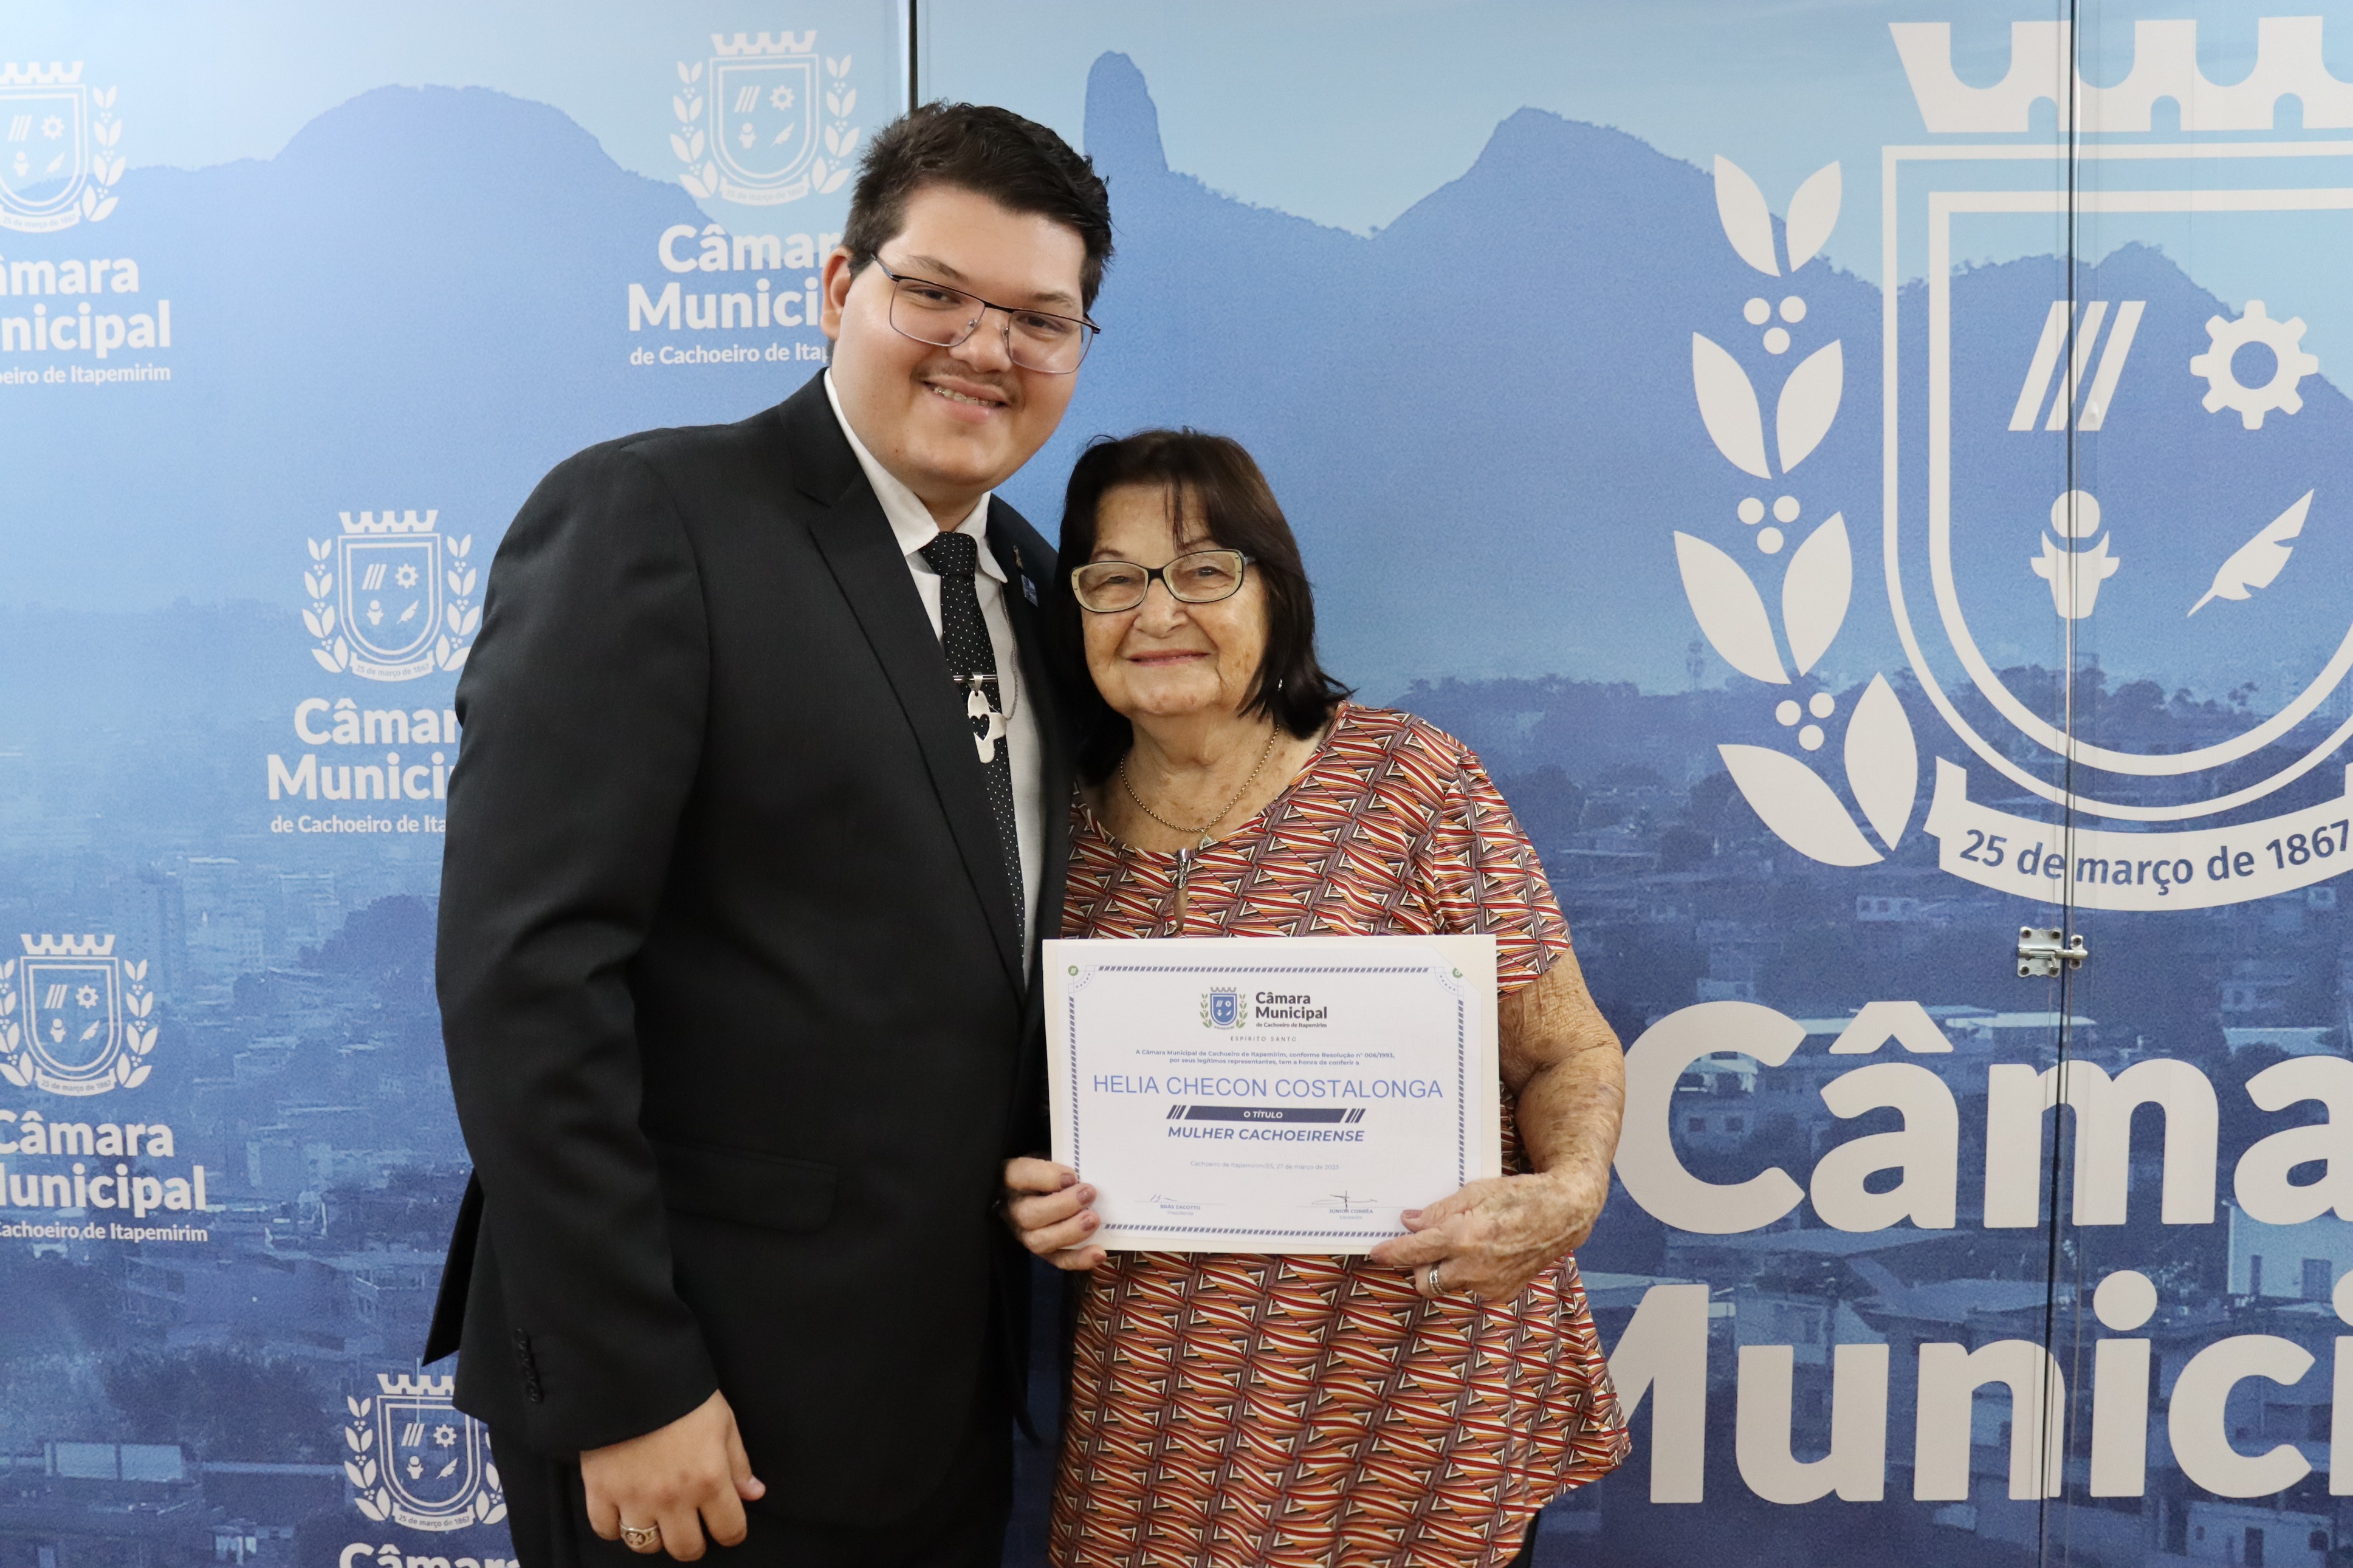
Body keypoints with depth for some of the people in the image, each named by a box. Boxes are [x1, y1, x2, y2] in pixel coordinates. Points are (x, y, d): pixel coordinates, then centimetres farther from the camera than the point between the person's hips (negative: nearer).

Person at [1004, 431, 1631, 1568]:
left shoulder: (1410, 780, -8)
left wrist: (1567, 1194, -22)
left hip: (1430, 1400, -2)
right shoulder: (1066, 837, 2)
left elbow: (1570, 1054, -3)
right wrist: (1036, 1204, -6)